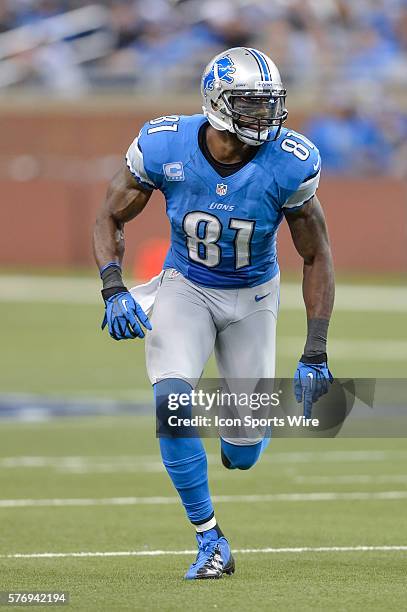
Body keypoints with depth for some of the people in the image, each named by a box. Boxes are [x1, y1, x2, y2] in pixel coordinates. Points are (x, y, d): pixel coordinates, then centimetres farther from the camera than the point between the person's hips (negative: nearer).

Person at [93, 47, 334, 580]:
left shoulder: (289, 165, -23)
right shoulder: (165, 147, -22)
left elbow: (317, 258, -11)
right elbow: (110, 219, -5)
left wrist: (316, 354, -14)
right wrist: (114, 290, -22)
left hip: (252, 297, 0)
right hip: (186, 289, 0)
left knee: (243, 456, 0)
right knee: (171, 401, -26)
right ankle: (210, 542, -9)